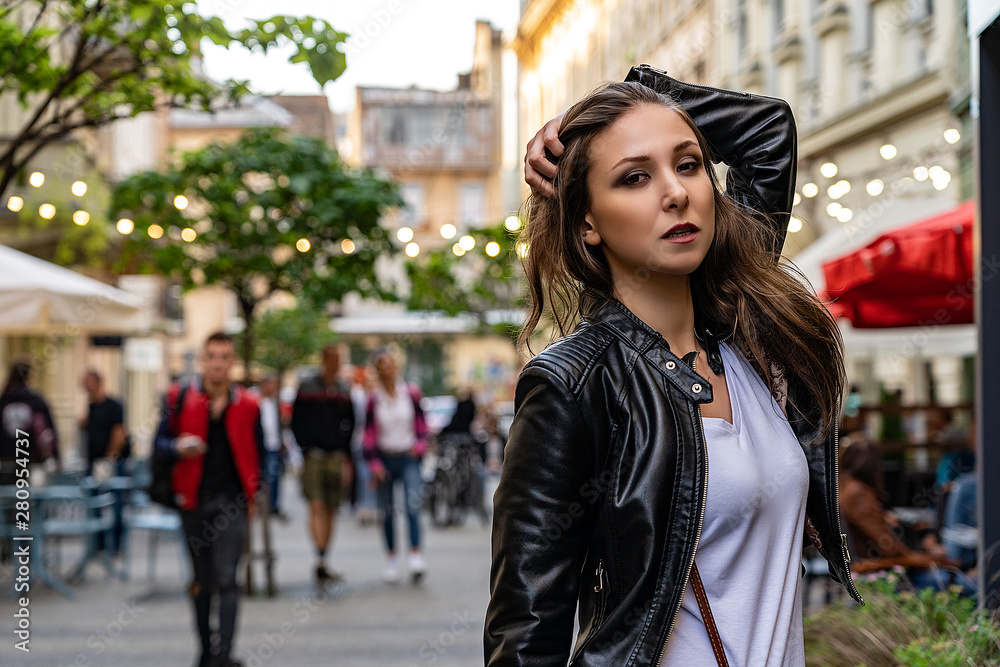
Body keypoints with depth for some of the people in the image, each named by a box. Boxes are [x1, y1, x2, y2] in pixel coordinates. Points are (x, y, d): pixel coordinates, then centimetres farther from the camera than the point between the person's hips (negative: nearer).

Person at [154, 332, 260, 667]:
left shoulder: (246, 405, 2)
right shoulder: (181, 397, 0)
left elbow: (255, 454, 11)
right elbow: (161, 441, 5)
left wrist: (252, 495, 5)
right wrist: (178, 448, -17)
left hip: (231, 501, -1)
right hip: (193, 499, 1)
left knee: (226, 578, -11)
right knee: (201, 579, 12)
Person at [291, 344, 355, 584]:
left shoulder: (344, 391, 13)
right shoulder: (306, 387, 3)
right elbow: (297, 422, 3)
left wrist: (346, 458, 9)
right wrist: (306, 448, -6)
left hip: (337, 455, 4)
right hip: (313, 453, -4)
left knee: (331, 510, 6)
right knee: (317, 507, -14)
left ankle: (323, 563, 15)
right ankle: (320, 560, -22)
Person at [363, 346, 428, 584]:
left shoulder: (410, 392, 1)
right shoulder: (374, 399, -2)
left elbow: (420, 421, 12)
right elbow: (369, 433, -1)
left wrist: (420, 443, -4)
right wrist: (374, 462, -8)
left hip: (408, 458, 0)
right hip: (385, 458, 0)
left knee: (413, 506, -17)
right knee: (387, 512, 7)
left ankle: (416, 556, -23)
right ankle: (392, 559, 19)